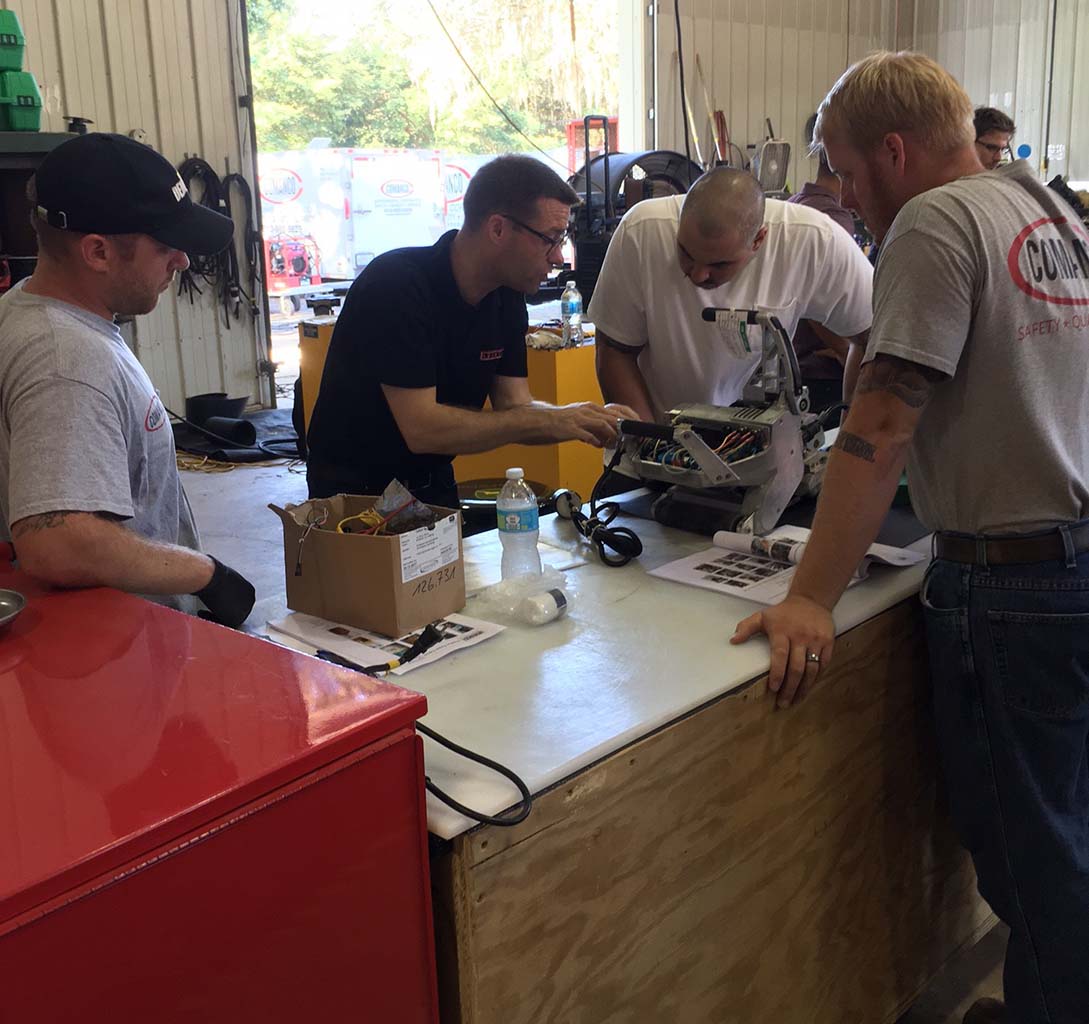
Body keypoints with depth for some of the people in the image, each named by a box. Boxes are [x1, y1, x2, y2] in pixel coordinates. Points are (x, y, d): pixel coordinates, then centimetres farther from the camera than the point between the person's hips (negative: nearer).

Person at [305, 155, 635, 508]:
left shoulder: (507, 297, -1)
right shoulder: (396, 284, -24)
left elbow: (514, 408, -1)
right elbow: (421, 429, -29)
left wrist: (593, 422, -19)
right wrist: (549, 420, -27)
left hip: (434, 484, 7)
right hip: (355, 488, -7)